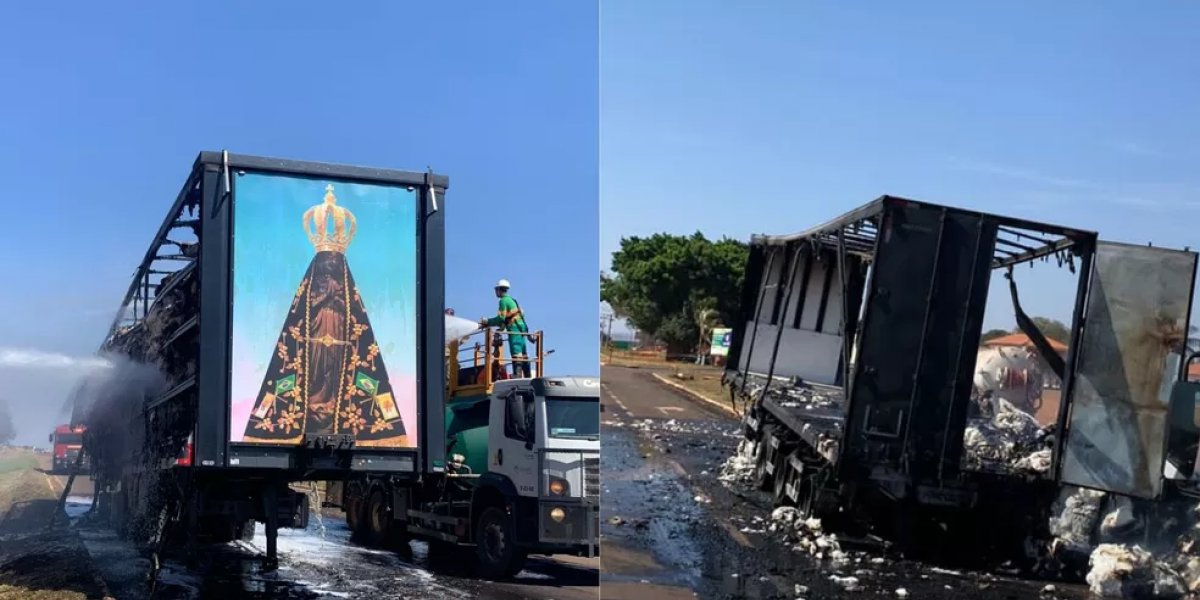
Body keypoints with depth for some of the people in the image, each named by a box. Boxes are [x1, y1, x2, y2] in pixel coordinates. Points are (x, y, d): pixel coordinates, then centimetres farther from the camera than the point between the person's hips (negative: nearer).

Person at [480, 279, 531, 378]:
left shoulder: (503, 300, -6)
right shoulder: (511, 300, 22)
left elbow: (501, 318, -12)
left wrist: (487, 322, -3)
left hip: (514, 329, -9)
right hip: (521, 328, 9)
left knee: (516, 354, -16)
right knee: (523, 355, 10)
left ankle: (517, 376, -24)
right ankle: (528, 376, 10)